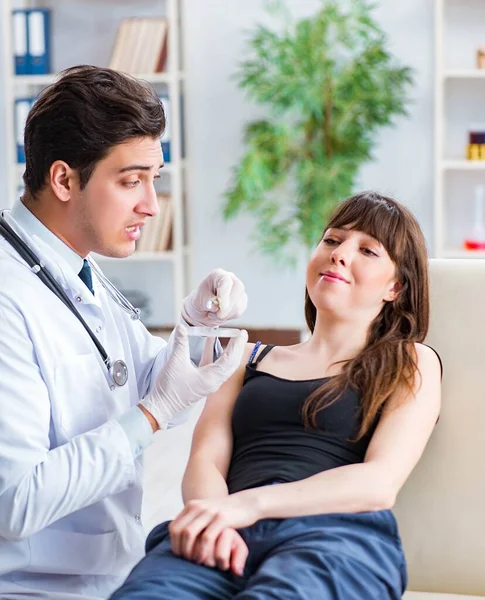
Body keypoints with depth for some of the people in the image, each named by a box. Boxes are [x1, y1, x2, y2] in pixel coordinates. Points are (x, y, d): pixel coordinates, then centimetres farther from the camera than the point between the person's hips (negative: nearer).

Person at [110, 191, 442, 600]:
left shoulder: (411, 364, 19)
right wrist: (216, 523, -11)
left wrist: (250, 503, -15)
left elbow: (381, 482, 1)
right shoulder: (249, 358, 29)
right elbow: (205, 462, 15)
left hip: (336, 534, -2)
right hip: (235, 536, 3)